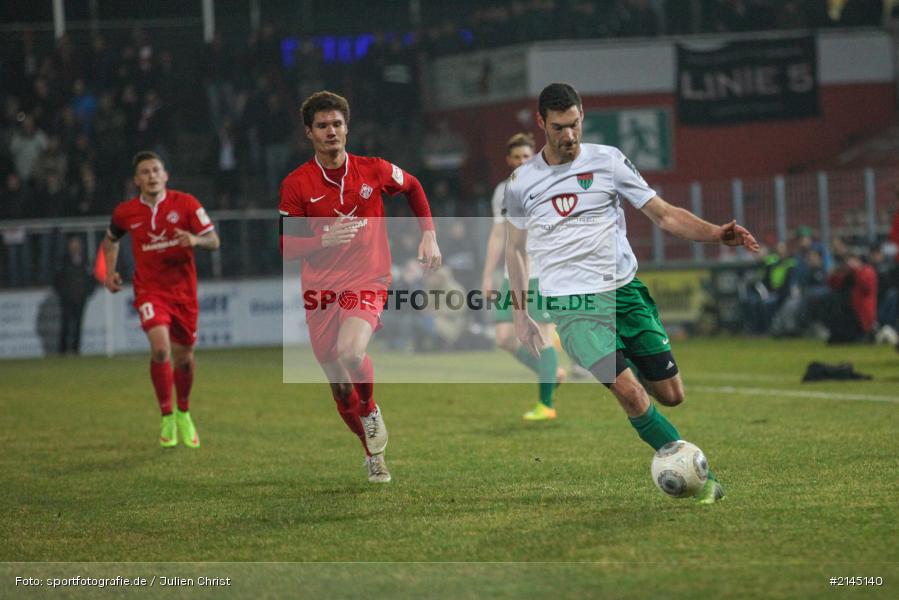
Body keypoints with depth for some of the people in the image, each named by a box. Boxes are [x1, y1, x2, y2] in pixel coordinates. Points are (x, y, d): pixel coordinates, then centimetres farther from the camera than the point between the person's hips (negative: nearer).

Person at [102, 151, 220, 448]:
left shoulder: (186, 203, -5)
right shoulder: (125, 212, 0)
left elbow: (214, 240, -6)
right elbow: (111, 240, 21)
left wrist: (196, 240, -28)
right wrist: (110, 272, 8)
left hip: (183, 290, 1)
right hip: (149, 290, -1)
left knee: (183, 357, 10)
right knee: (160, 349, -23)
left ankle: (184, 413, 37)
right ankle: (167, 418, -6)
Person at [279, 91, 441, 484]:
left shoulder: (373, 170, 1)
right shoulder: (296, 184, -2)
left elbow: (413, 188, 22)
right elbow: (286, 247, 0)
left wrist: (429, 236, 13)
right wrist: (325, 239, -18)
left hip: (367, 282, -2)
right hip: (320, 291, 2)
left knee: (350, 352, -31)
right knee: (341, 390, 5)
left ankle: (371, 412, 0)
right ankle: (375, 455, 28)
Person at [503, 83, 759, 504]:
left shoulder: (607, 160, 3)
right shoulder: (522, 182, 6)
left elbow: (664, 214, 3)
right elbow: (514, 248, 20)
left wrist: (714, 233, -13)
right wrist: (520, 314, 16)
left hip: (626, 291, 2)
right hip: (574, 304, -2)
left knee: (671, 396, 2)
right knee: (632, 396, -19)